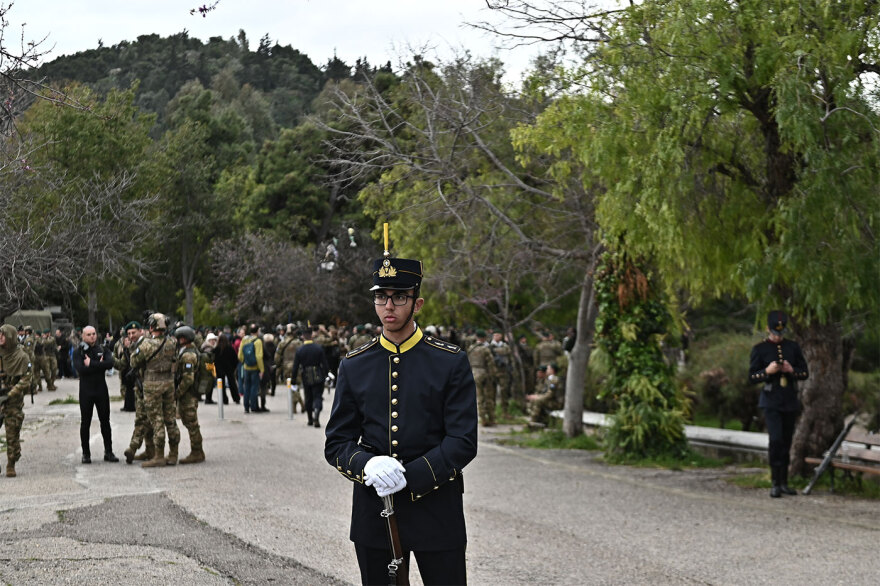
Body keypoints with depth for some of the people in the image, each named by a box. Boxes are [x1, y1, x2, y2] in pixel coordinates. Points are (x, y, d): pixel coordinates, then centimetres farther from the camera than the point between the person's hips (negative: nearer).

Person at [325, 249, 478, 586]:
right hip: (373, 514, 2)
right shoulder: (354, 365, 5)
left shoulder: (451, 362, -3)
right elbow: (336, 443, 4)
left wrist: (410, 477, -19)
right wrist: (367, 465, -18)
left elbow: (463, 442, -8)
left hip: (436, 510, -2)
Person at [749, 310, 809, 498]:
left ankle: (784, 483, 17)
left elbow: (805, 373, 8)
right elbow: (752, 377, -2)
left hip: (791, 403, 4)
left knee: (786, 442, 8)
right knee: (776, 440, -16)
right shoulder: (759, 349, -1)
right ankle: (775, 484, -11)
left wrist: (791, 370, -12)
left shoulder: (793, 347, 8)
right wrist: (767, 371, -20)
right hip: (771, 402, -4)